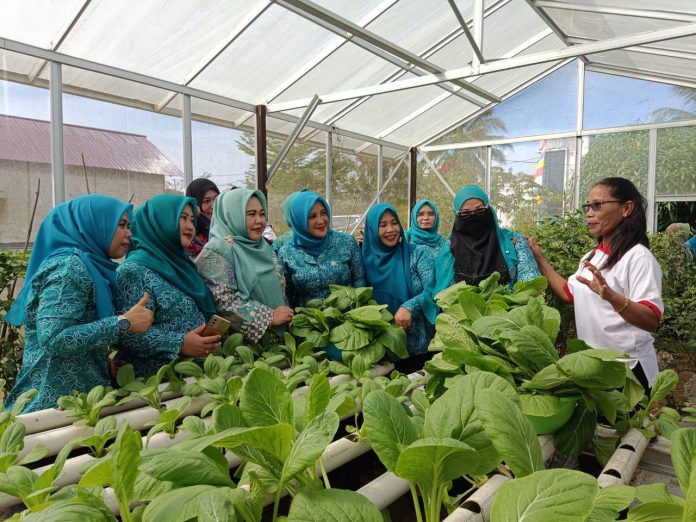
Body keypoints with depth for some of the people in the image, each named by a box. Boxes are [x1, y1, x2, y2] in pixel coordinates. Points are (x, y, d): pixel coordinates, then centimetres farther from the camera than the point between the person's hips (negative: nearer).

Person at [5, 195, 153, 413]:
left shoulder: (87, 265, 11)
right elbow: (53, 339, -27)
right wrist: (124, 323, -24)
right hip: (58, 402, -9)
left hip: (76, 397, 9)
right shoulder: (70, 265, -17)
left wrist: (109, 364, 8)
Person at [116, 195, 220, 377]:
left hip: (199, 365, 7)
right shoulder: (134, 270, -9)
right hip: (162, 374, -7)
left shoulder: (179, 262, 14)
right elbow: (128, 333, -17)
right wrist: (179, 344, -23)